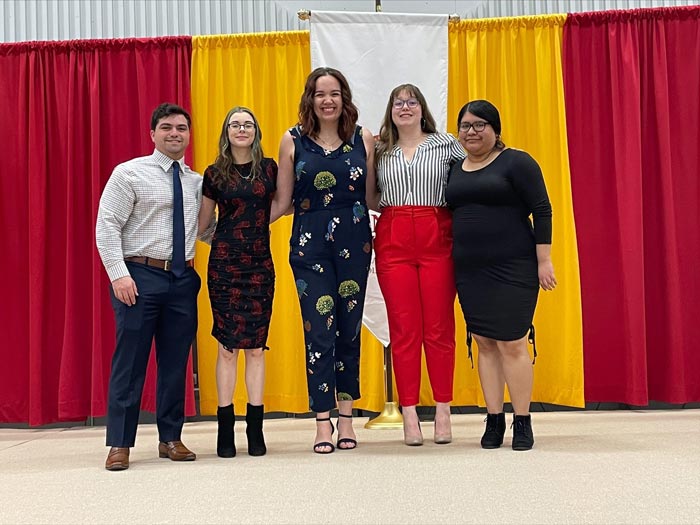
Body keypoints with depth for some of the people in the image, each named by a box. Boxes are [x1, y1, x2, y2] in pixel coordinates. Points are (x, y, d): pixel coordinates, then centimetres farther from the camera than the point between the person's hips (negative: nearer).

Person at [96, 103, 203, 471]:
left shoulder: (197, 183, 13)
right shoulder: (129, 173, -1)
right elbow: (106, 226, -6)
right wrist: (119, 274, -15)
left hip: (183, 279, 5)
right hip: (140, 276, -4)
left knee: (175, 362, 9)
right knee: (130, 361, -2)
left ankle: (170, 438, 20)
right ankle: (120, 444, 6)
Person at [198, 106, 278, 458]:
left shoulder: (269, 169, 7)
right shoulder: (214, 174, 4)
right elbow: (202, 224, 12)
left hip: (260, 264, 1)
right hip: (224, 264, -1)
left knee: (256, 346, 2)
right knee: (227, 346, 0)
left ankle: (255, 428, 9)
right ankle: (225, 428, 7)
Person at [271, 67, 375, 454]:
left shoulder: (363, 138, 5)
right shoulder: (293, 140, 3)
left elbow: (372, 195, 8)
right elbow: (282, 201, 4)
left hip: (354, 242, 1)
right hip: (309, 244, -1)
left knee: (350, 330, 7)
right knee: (318, 331, -2)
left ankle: (346, 416, 20)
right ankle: (323, 423, 6)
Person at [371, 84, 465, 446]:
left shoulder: (446, 144, 8)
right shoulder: (380, 151, 14)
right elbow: (370, 197, 18)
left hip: (437, 240, -1)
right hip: (393, 242, 1)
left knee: (439, 327, 0)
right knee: (403, 328, 0)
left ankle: (443, 412, 10)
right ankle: (409, 416, 5)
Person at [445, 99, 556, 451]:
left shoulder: (516, 162, -4)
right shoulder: (455, 168, 13)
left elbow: (542, 211, -7)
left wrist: (544, 261, -11)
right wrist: (451, 264, 14)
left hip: (512, 269, -5)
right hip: (469, 272, 5)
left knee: (512, 344, -5)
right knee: (484, 344, 7)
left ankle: (522, 423, 6)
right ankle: (494, 421, 14)